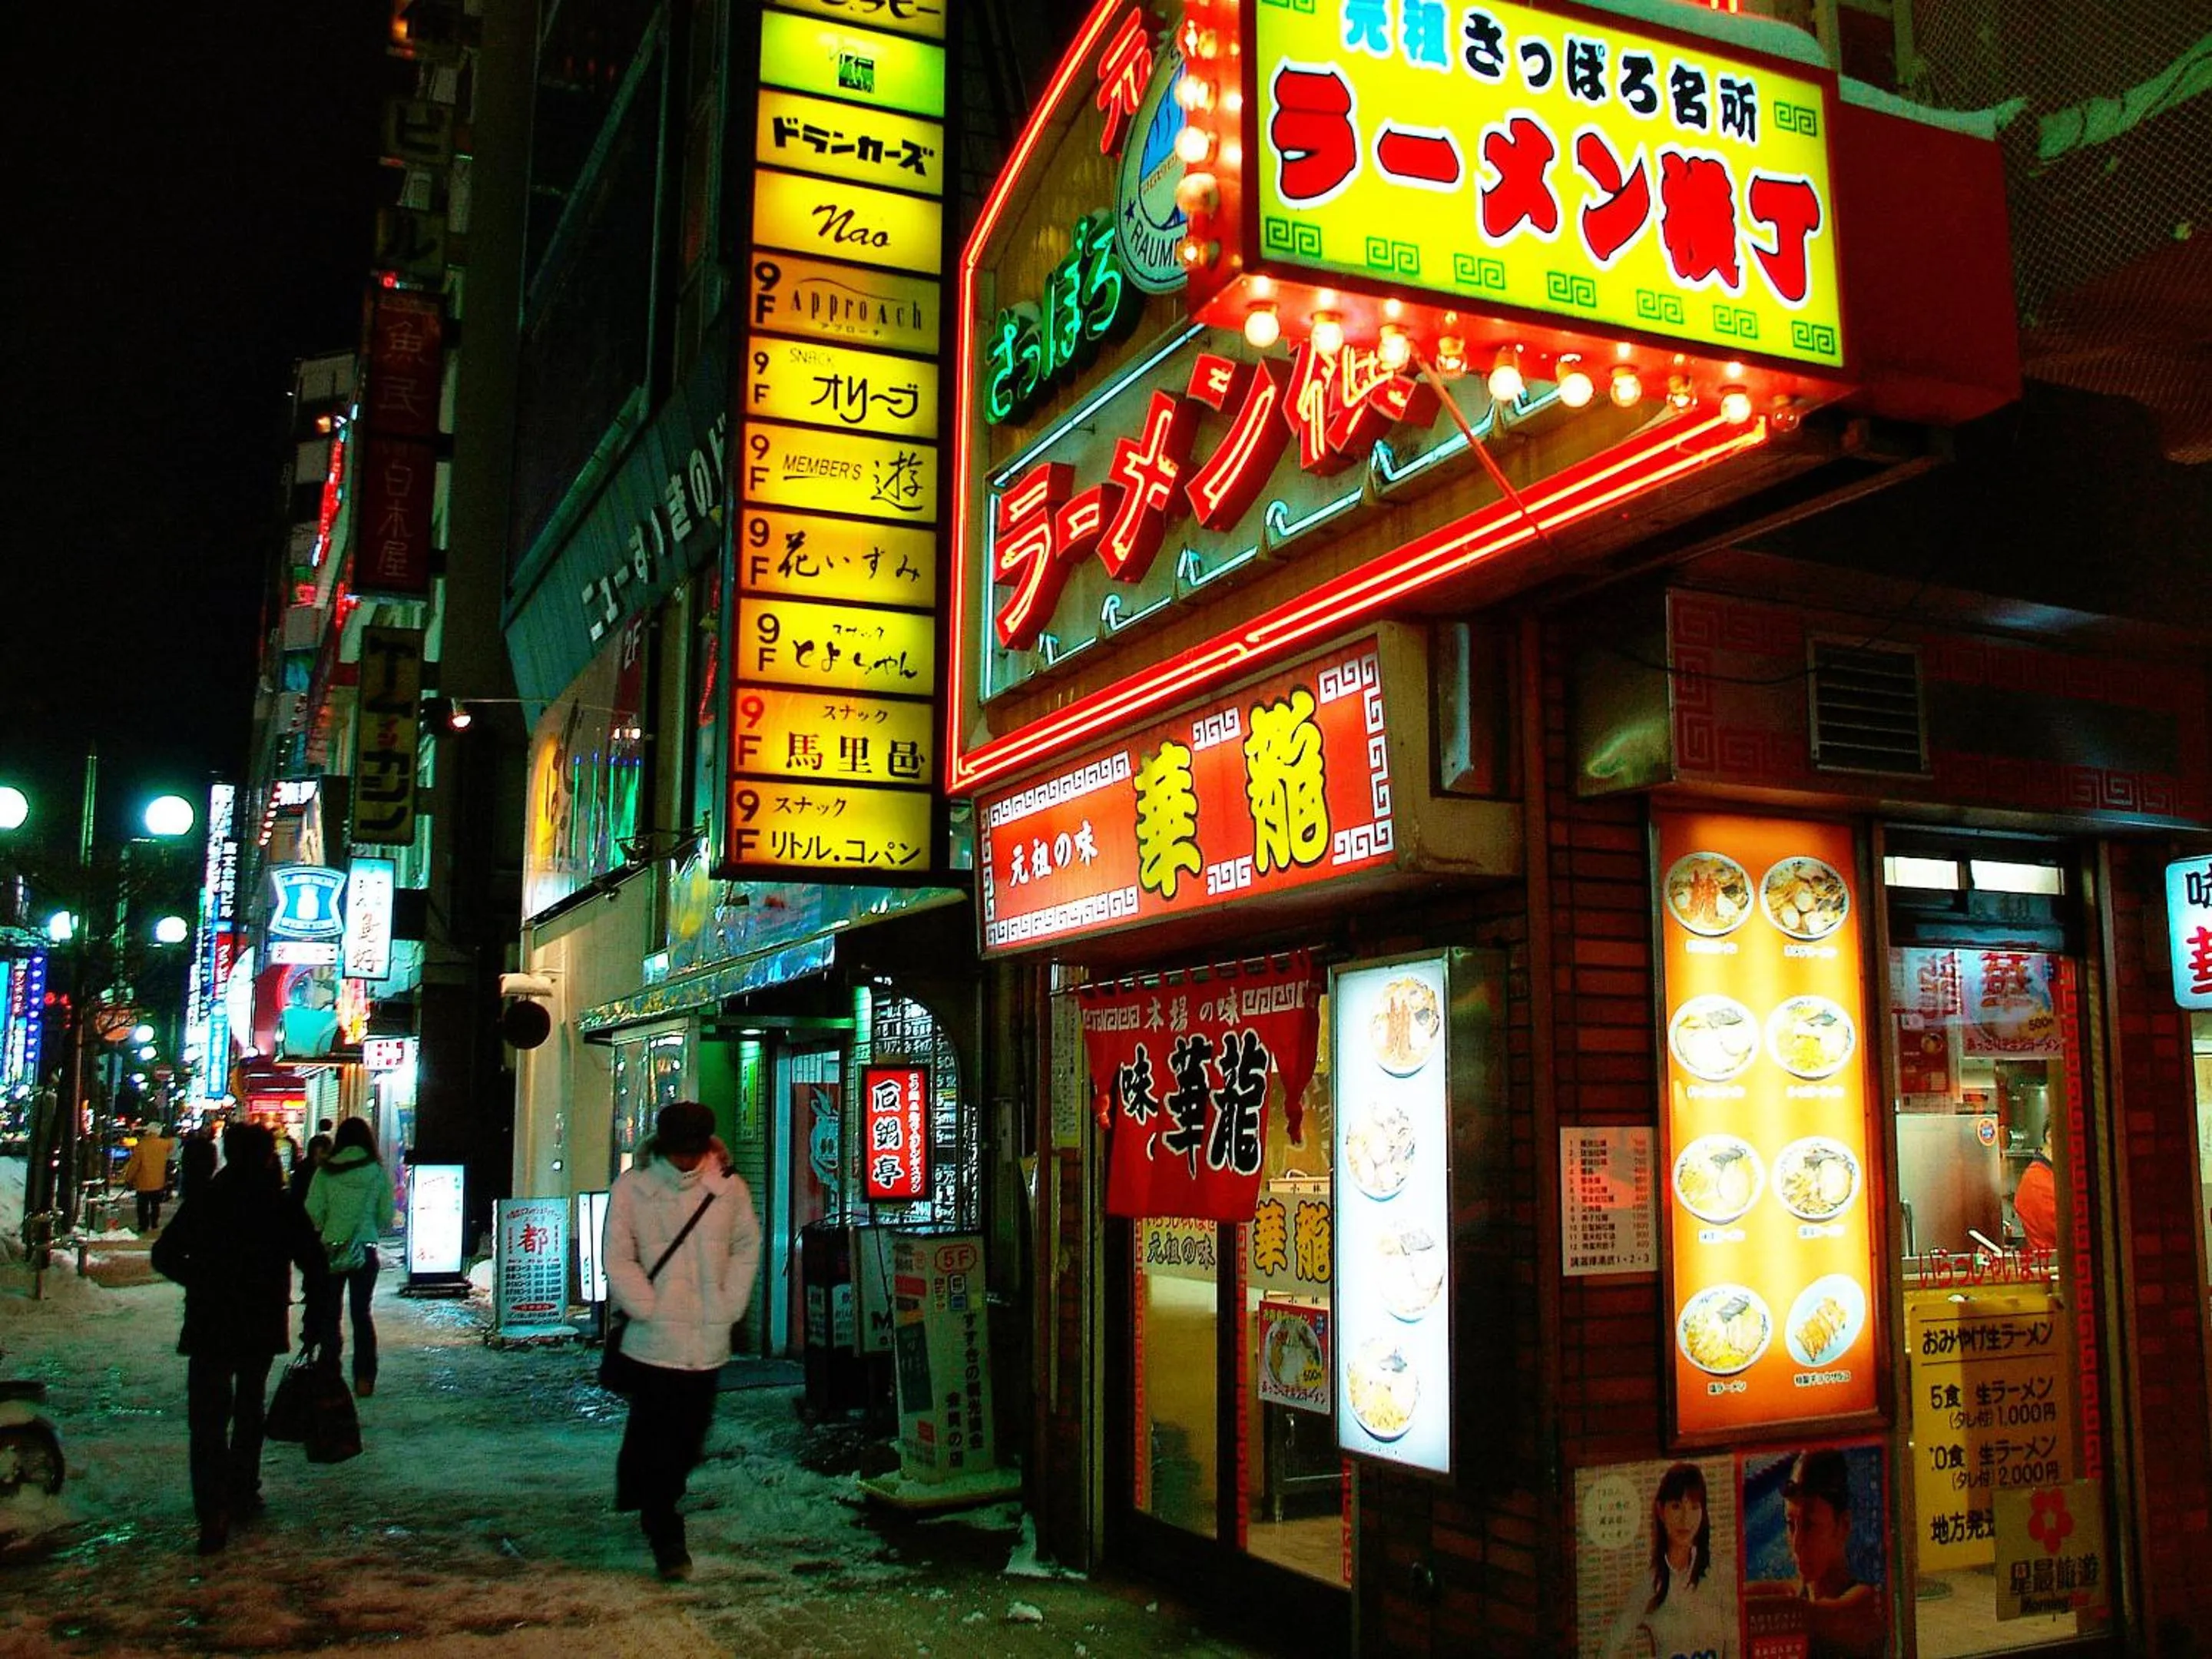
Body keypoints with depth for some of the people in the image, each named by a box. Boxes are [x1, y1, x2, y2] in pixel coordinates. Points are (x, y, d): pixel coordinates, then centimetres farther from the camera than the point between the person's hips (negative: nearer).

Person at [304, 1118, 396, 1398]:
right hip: (366, 1251, 1)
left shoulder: (325, 1173, -5)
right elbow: (386, 1216, -3)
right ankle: (364, 1378, 6)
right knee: (361, 1313, 10)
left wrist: (327, 1230, 12)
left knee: (329, 1314, 11)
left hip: (331, 1251, -1)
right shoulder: (378, 1173, -4)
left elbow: (313, 1211, -7)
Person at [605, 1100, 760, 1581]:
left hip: (708, 1340, 3)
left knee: (689, 1437, 13)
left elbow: (747, 1246, 11)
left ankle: (650, 1505, 37)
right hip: (655, 1338, -3)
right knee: (656, 1437, -3)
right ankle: (666, 1539, 8)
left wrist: (729, 1306, 2)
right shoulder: (632, 1187, -5)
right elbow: (618, 1259, -2)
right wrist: (648, 1308, -10)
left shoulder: (729, 1186, 0)